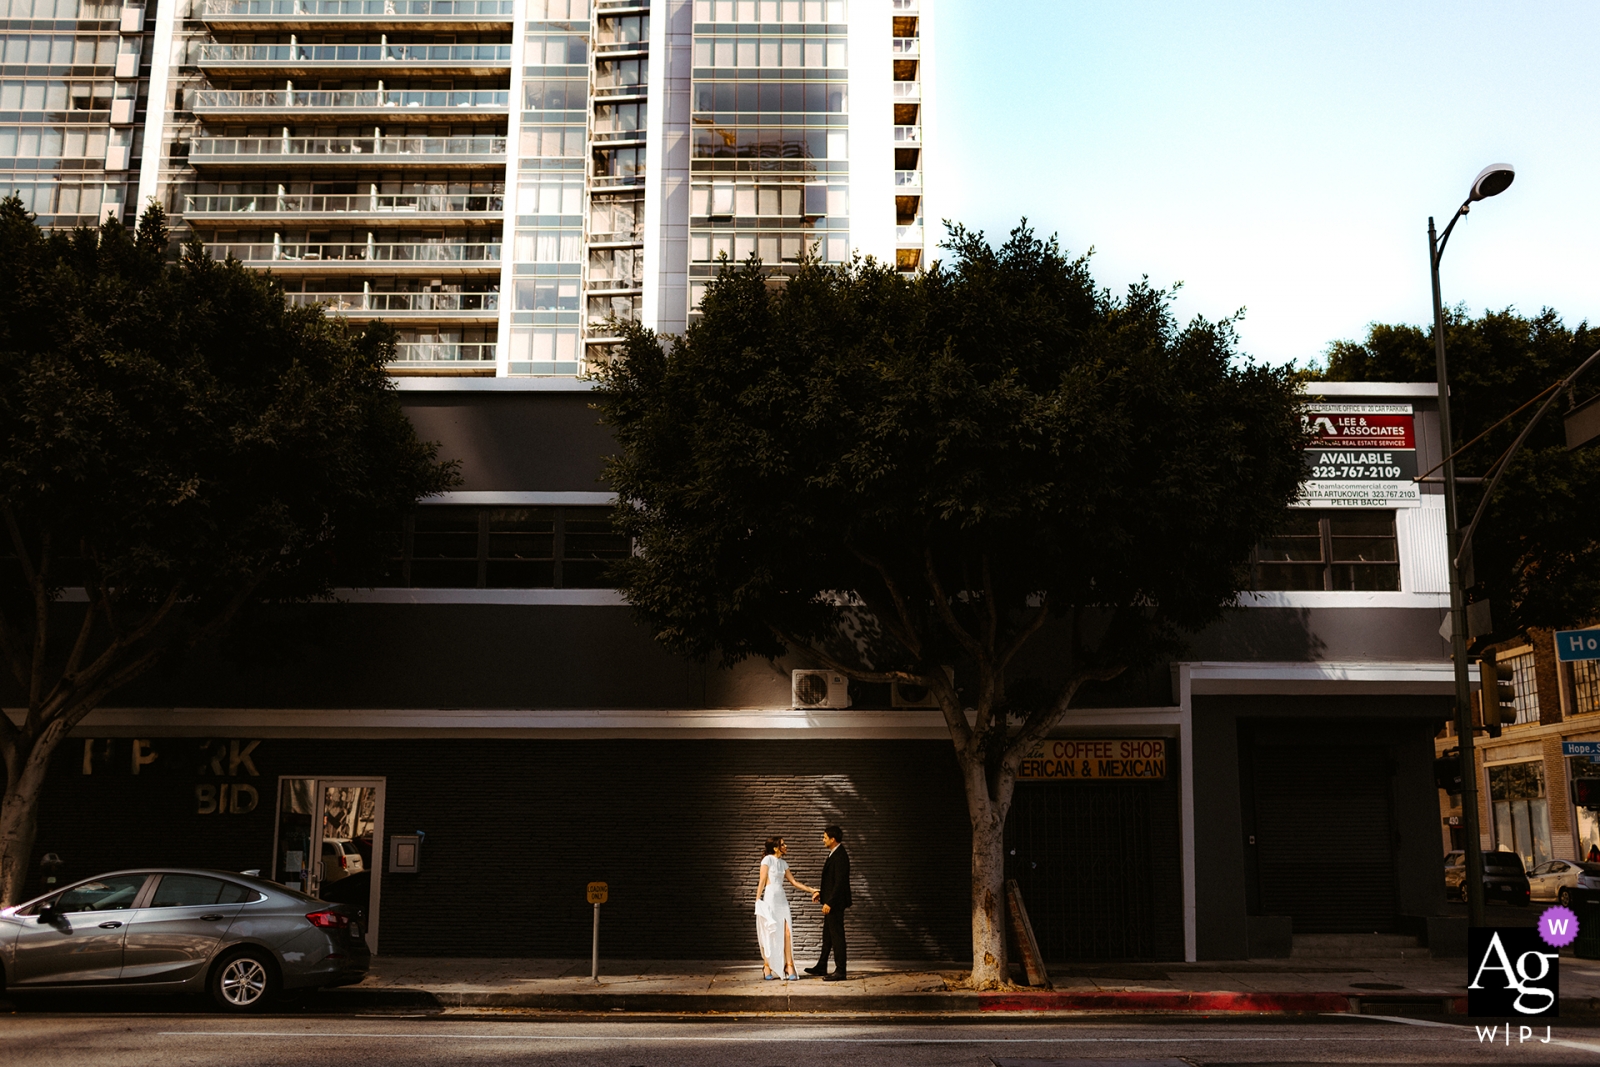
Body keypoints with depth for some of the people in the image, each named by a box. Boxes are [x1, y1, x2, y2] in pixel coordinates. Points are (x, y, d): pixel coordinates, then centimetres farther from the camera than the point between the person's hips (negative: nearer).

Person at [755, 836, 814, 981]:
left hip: (781, 899, 6)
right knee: (769, 933, -2)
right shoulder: (768, 860, -4)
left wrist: (811, 890, 13)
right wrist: (758, 900, -11)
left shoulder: (783, 863, 13)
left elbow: (793, 882, 16)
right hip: (769, 899, -6)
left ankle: (789, 966, -3)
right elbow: (762, 881, -7)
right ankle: (767, 967, 6)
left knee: (787, 933, -4)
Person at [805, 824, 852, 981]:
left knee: (837, 936, -5)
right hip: (831, 902, 11)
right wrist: (821, 892, 16)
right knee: (827, 935, 17)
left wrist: (829, 902, -24)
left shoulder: (840, 856, -19)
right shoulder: (834, 854, 13)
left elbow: (839, 882, -24)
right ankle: (821, 967, 27)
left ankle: (841, 971, 1)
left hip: (835, 903, -11)